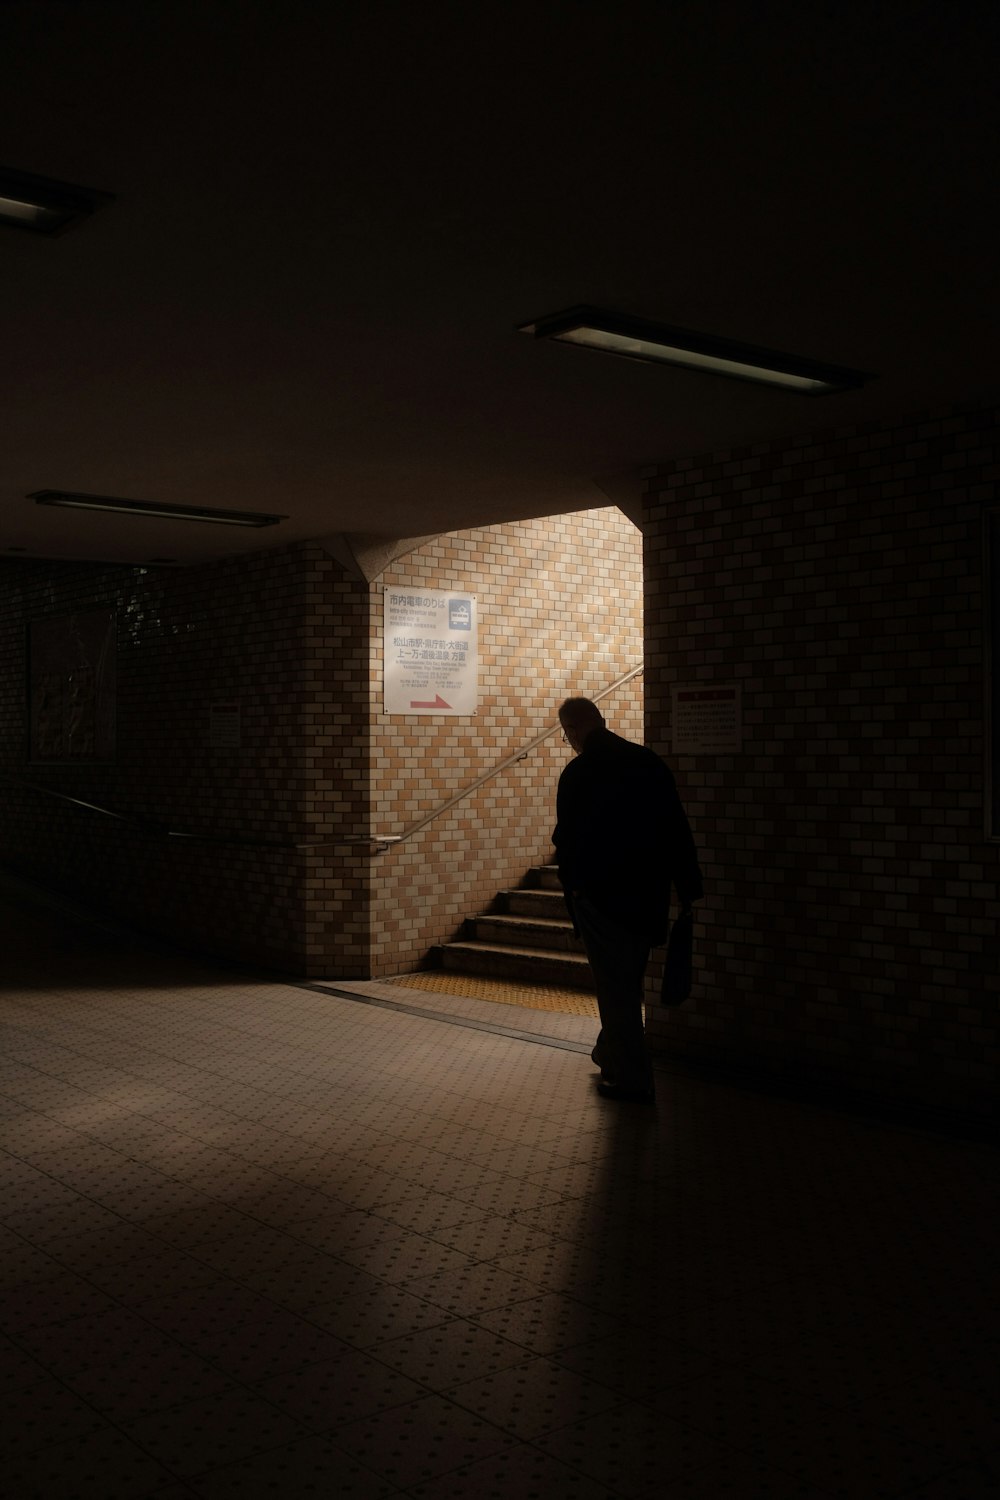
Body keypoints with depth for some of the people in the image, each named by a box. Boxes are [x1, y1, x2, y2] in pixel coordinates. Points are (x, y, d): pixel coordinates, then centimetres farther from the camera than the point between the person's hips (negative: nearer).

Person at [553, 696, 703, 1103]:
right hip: (647, 895, 6)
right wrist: (688, 887, 8)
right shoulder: (648, 761, 1)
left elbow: (568, 839, -11)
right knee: (629, 982, 21)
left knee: (615, 986, 4)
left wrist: (572, 881, 9)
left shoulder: (578, 773, -14)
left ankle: (631, 1079, 8)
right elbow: (678, 830, 3)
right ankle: (612, 1053, 36)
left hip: (600, 894, -6)